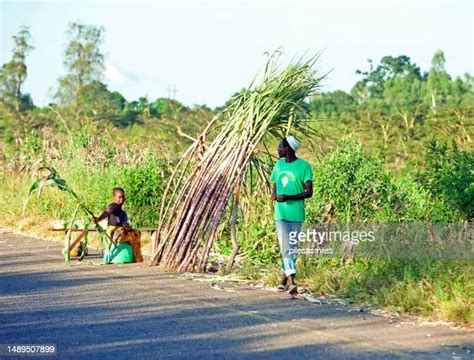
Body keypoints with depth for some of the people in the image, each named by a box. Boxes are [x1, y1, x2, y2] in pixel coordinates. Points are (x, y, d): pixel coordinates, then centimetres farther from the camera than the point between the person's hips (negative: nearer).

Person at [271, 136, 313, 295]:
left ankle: (284, 276, 20)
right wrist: (273, 195, -4)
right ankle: (291, 280, -15)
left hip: (296, 214, -3)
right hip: (280, 213, 3)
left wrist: (288, 197, -21)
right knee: (285, 246, -9)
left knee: (291, 247, 6)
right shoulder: (278, 165, 10)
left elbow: (309, 192, -10)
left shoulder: (304, 166, -8)